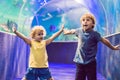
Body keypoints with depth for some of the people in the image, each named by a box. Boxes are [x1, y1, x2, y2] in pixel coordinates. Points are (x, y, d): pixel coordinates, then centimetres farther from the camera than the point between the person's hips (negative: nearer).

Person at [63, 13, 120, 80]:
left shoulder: (95, 34, -12)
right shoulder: (79, 31, 0)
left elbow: (104, 41, 0)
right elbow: (71, 31, 21)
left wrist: (113, 47, 13)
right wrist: (66, 31, 41)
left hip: (90, 62, -4)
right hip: (80, 62, 4)